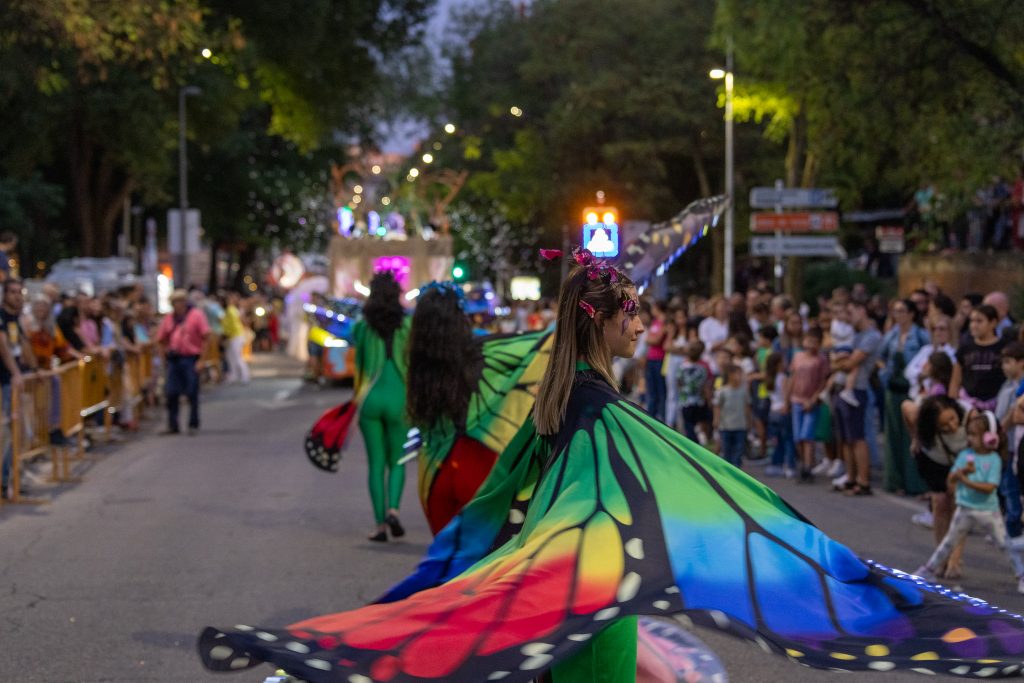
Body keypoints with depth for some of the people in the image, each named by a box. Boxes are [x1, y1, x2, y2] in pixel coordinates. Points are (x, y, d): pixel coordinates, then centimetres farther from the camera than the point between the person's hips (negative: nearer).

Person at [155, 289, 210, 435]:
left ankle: (193, 425, 12)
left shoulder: (196, 315, -4)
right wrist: (164, 357, 5)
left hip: (191, 358, -5)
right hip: (173, 359, 5)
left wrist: (202, 360, -12)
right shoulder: (169, 318, 11)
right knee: (171, 393, 3)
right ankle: (173, 425, 12)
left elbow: (206, 337, -8)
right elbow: (161, 340, 15)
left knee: (192, 394, 2)